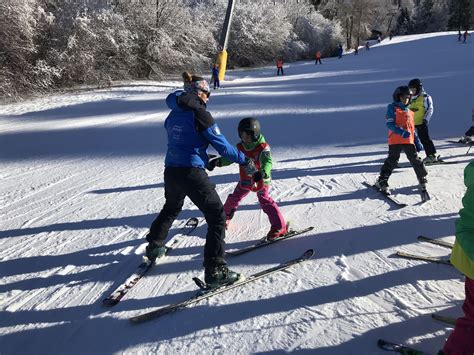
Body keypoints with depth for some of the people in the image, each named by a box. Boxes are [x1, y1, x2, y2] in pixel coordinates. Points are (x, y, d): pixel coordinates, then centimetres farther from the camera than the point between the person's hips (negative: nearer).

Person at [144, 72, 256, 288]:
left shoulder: (173, 115, 13)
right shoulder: (199, 113, -8)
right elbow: (221, 144, -8)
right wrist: (244, 161, 1)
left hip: (170, 171, 7)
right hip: (191, 172, -7)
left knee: (171, 209, 33)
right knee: (217, 216, -1)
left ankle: (154, 247, 46)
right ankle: (215, 270, -6)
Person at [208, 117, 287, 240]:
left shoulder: (263, 147, -20)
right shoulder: (240, 147, -2)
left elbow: (268, 162, -33)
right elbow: (230, 157, 6)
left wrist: (263, 173, -54)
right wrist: (218, 161, -12)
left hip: (261, 181, -6)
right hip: (245, 180, 6)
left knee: (264, 200, -19)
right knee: (234, 198, 14)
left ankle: (279, 227, -15)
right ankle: (226, 216, 42)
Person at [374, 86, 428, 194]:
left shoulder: (409, 112, 21)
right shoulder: (392, 108, 0)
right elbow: (389, 124, -12)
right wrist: (402, 132, -23)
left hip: (409, 141, 6)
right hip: (395, 140, -5)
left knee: (415, 159, 7)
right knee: (392, 161, -7)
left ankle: (422, 178, 23)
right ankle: (382, 181, 1)